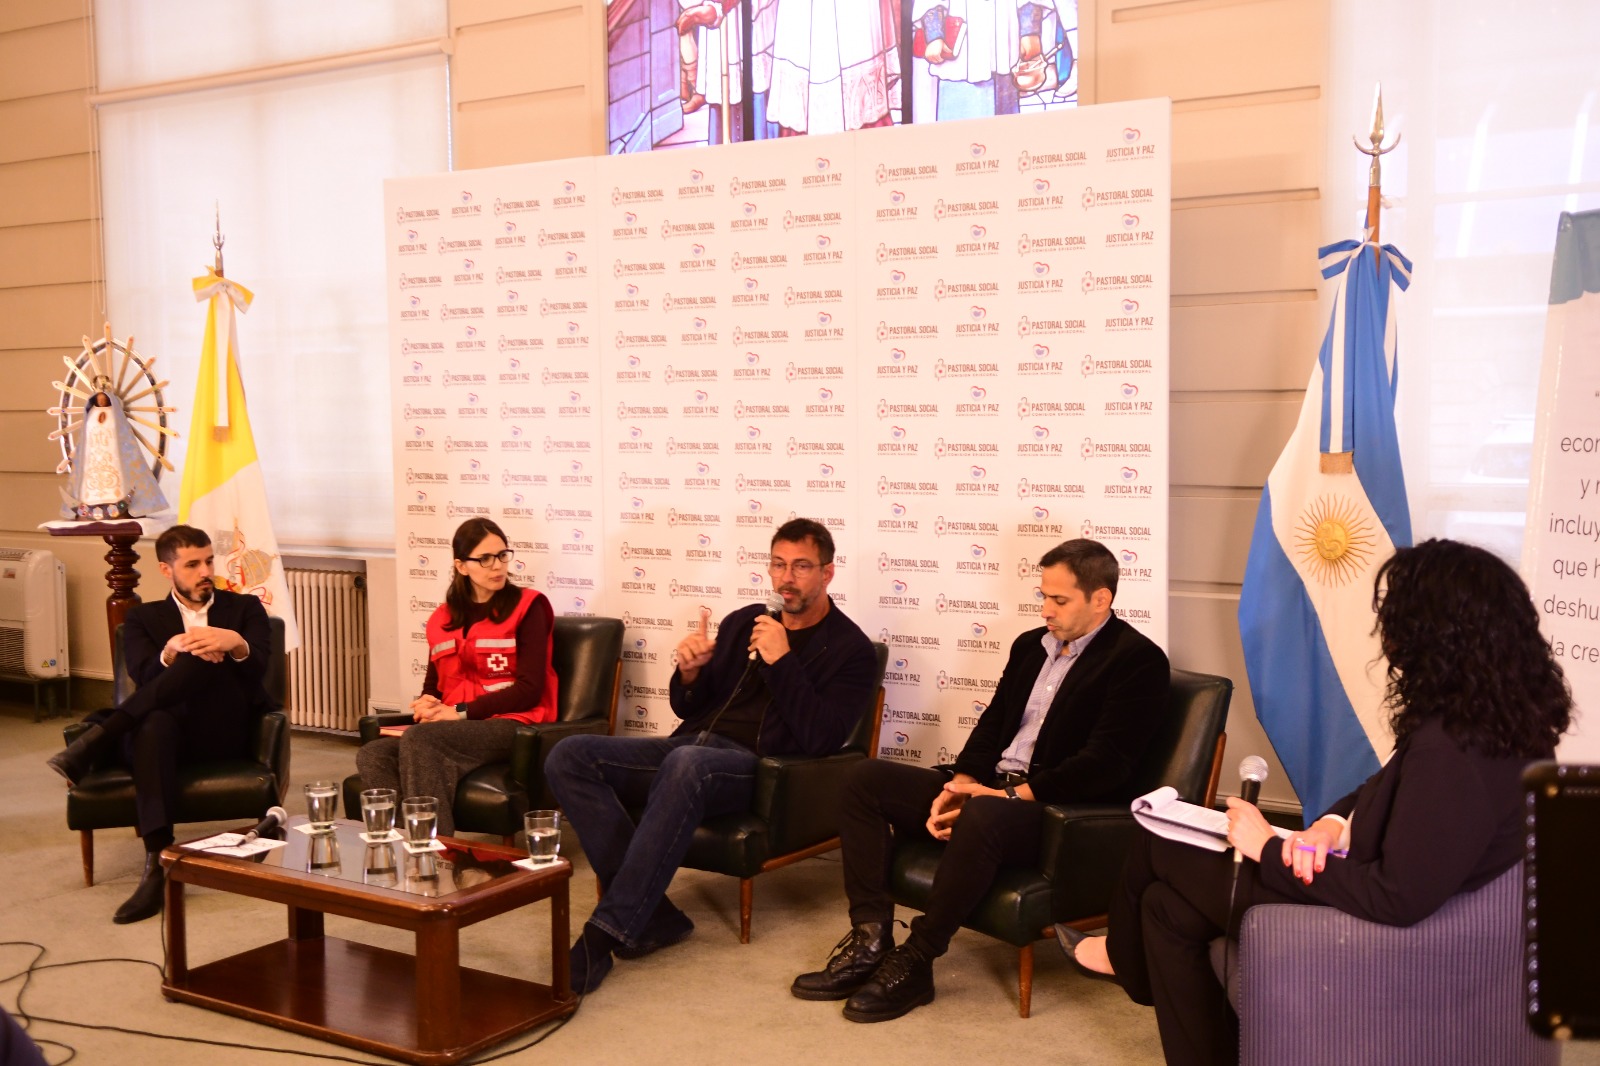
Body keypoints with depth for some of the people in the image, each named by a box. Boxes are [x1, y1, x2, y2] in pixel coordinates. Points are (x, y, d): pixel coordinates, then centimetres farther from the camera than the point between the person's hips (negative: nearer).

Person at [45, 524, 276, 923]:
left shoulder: (245, 608, 18)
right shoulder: (144, 618, 19)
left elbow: (258, 667, -2)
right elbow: (143, 675, -2)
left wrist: (236, 644, -27)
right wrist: (171, 653, -26)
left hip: (225, 732, 0)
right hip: (167, 729, 0)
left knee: (208, 657, -29)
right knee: (154, 722, -40)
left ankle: (100, 735, -37)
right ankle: (157, 866, -49)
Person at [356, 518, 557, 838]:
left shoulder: (527, 607, 3)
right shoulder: (443, 619, 20)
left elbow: (529, 689, -6)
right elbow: (433, 687, 25)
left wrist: (461, 712, -11)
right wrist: (425, 705, -1)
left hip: (509, 725, -5)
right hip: (455, 728, 5)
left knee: (417, 738, -32)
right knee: (371, 755, -22)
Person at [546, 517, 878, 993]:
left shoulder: (850, 650, 4)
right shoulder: (743, 623, 21)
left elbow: (819, 739, -10)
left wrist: (781, 661, -14)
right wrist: (689, 672, 1)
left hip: (756, 766, -6)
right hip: (691, 743, 7)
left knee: (686, 764, -41)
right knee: (569, 757, -17)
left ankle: (607, 932, -35)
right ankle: (651, 914, -21)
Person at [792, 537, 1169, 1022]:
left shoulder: (1138, 659, -8)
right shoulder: (1031, 645, 18)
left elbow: (1105, 763, -17)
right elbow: (992, 724, 15)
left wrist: (1005, 795, -20)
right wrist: (958, 785, -6)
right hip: (990, 787, 8)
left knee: (982, 817, -40)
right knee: (867, 779, -4)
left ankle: (915, 962, -24)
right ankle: (871, 939, -11)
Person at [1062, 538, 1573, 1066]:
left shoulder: (1451, 749, -34)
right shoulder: (1492, 710, -4)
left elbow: (1398, 899, -33)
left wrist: (1271, 848, -22)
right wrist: (1330, 824, -8)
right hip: (1372, 882, 9)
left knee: (1159, 846, 9)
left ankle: (1128, 957, 40)